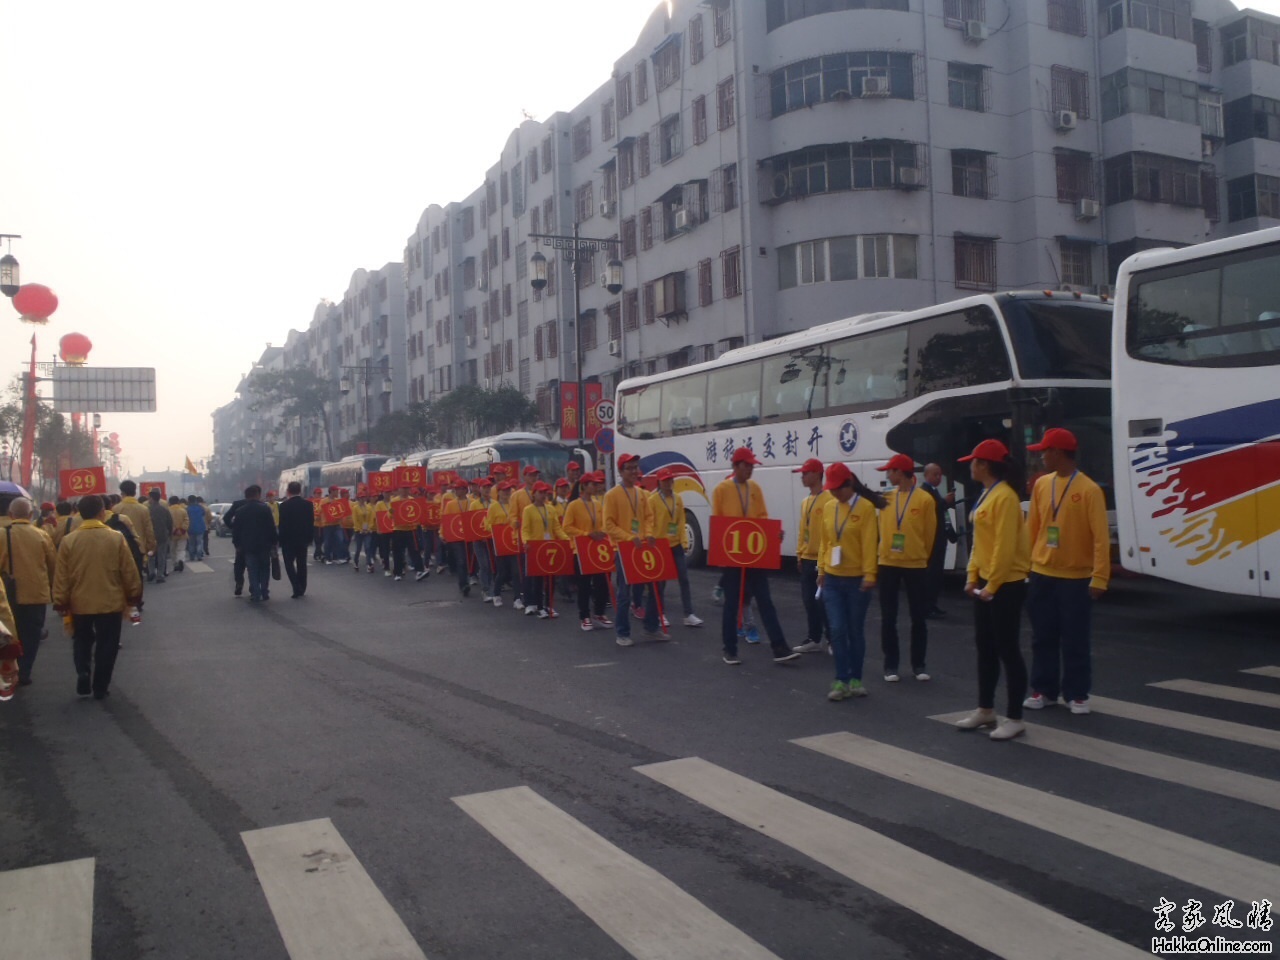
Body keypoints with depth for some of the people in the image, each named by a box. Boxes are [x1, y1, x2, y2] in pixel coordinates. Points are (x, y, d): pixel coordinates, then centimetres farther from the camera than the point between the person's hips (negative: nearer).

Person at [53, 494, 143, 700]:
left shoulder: (68, 540, -7)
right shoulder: (116, 537, -10)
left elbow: (61, 576, -3)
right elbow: (129, 571, -5)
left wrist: (60, 602, 7)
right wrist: (134, 595, 8)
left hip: (80, 603, 2)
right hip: (111, 603, -1)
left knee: (82, 641, 22)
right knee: (106, 645, 11)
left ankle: (83, 677, 5)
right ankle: (100, 688, 15)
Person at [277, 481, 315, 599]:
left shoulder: (284, 505, -12)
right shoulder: (308, 504, -1)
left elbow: (282, 525, -11)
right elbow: (311, 523, 2)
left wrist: (281, 541, -3)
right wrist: (310, 539, 10)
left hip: (288, 540, -4)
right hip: (303, 539, 4)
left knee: (289, 564, 3)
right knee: (301, 565, 12)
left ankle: (297, 590, -9)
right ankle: (302, 590, 15)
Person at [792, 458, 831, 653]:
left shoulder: (829, 499, -13)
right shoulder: (805, 502, 14)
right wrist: (800, 553, 15)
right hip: (807, 558, 8)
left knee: (823, 600, -5)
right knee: (809, 600, 11)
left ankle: (834, 640, 6)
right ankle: (814, 639, 20)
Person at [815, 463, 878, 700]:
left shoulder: (865, 507, -8)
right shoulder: (828, 507, 6)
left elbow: (869, 543, -12)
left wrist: (869, 575, -16)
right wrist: (821, 570, 10)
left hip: (856, 580, -3)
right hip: (832, 579, 3)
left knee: (856, 631, 7)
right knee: (837, 630, -1)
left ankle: (856, 679, 20)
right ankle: (841, 681, 6)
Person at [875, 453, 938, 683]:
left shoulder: (924, 500, -6)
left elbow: (929, 534, 0)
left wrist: (920, 556, 8)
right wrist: (887, 552, 8)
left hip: (916, 565, -3)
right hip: (888, 564, 3)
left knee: (918, 618, 6)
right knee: (888, 618, 4)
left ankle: (918, 665, 18)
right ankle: (890, 665, 12)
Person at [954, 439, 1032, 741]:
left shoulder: (1005, 497, -18)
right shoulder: (986, 495, 12)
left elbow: (1005, 546, -22)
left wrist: (992, 585, -20)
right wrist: (973, 575, 11)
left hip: (1006, 585, -10)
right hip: (985, 582, 10)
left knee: (1007, 649, -2)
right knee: (985, 647, 15)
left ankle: (1015, 719, 7)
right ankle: (985, 710, 25)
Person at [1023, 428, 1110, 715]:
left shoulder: (1089, 489, -11)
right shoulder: (1041, 485, 5)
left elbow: (1101, 537, -12)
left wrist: (1099, 578, -17)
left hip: (1076, 578, -5)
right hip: (1041, 575, 5)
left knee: (1075, 640, 4)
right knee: (1043, 637, 11)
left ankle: (1077, 694, 17)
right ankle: (1044, 690, 21)